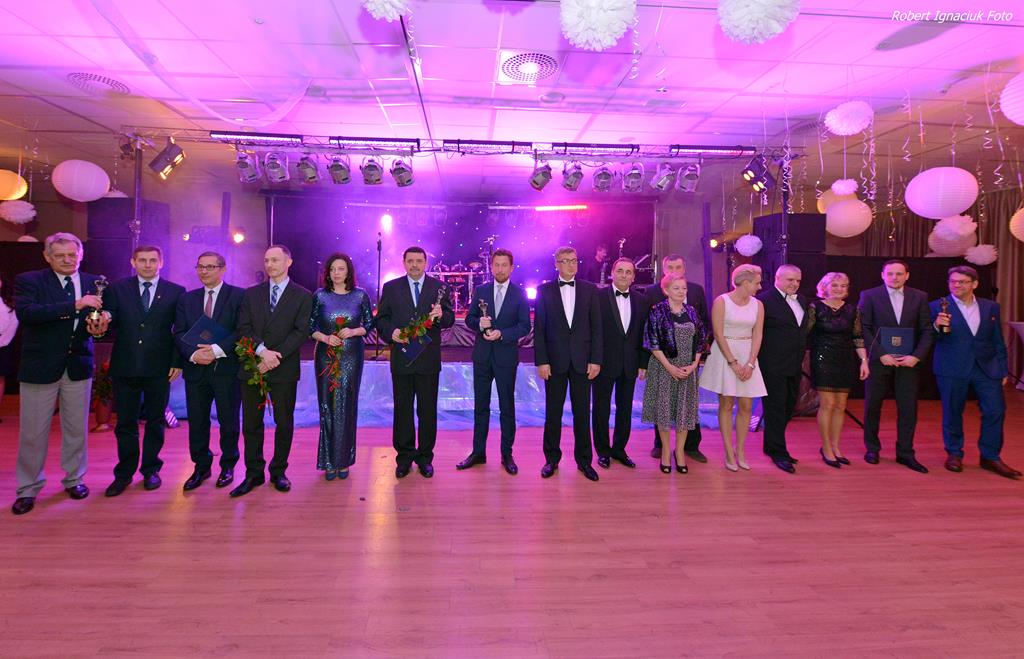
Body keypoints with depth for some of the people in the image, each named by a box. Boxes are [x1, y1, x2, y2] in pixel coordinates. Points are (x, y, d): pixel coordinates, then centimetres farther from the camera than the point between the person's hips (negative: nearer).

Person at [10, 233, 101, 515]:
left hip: (79, 366, 3)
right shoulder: (28, 280, -4)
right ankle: (28, 489, 23)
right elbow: (25, 312, -22)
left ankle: (74, 479, 30)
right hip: (40, 367, -2)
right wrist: (74, 305, -29)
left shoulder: (93, 282, 5)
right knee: (33, 432, 7)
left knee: (76, 428, 13)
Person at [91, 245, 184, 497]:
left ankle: (150, 469, 24)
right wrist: (103, 322, -26)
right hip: (125, 367, 1)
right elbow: (110, 321, -2)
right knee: (125, 422, 9)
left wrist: (177, 362, -5)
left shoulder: (176, 292, 2)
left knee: (155, 421, 10)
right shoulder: (117, 289, 6)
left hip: (159, 368, -1)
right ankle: (124, 473, 22)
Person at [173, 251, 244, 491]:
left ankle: (228, 465, 23)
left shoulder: (239, 296, -2)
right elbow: (179, 333, 5)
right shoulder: (187, 299, 12)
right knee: (197, 422, 9)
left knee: (229, 421, 7)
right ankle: (201, 466, 24)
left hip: (227, 368, -3)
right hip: (195, 369, 4)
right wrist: (193, 353, -12)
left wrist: (218, 350, -19)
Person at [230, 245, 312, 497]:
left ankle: (279, 471, 20)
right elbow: (243, 328, 1)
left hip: (284, 370, -2)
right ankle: (253, 474, 18)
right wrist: (262, 350, -16)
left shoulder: (303, 296, 3)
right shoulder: (251, 294, 11)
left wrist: (275, 357, -15)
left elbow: (301, 332, -7)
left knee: (284, 423, 6)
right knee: (251, 424, 7)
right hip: (252, 369, 3)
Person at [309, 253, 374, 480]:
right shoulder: (320, 296, 2)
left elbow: (369, 324, 6)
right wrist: (325, 337, -13)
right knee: (327, 406, 2)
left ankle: (343, 460, 14)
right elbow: (310, 327, 5)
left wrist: (353, 331, -13)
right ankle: (329, 461, 13)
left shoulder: (360, 296, 2)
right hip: (326, 356, 0)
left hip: (351, 357, 0)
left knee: (347, 406, 2)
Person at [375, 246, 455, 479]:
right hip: (401, 358, 1)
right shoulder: (391, 288, 5)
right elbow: (381, 319, 5)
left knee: (428, 410, 7)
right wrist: (391, 332, -15)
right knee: (402, 409, 9)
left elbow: (450, 319, 1)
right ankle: (404, 457, 21)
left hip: (429, 359, 0)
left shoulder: (439, 287, 3)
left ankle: (425, 457, 20)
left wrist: (441, 315, -21)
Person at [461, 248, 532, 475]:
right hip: (482, 356, 3)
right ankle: (478, 452, 20)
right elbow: (469, 318, 7)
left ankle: (507, 454, 16)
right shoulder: (481, 291, 6)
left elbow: (525, 326, -6)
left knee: (507, 407, 5)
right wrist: (479, 323, -15)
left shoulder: (519, 294, -2)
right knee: (480, 406, 10)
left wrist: (502, 334, -19)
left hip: (506, 356, -2)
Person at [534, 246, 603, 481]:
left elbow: (596, 327, 3)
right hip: (555, 360, -1)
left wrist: (596, 360, -3)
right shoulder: (544, 290, 3)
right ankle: (552, 458, 20)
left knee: (582, 413, 7)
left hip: (582, 361, 1)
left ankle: (584, 459, 19)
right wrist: (541, 361, -7)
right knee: (553, 412, 7)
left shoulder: (590, 290, 6)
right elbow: (539, 328, 0)